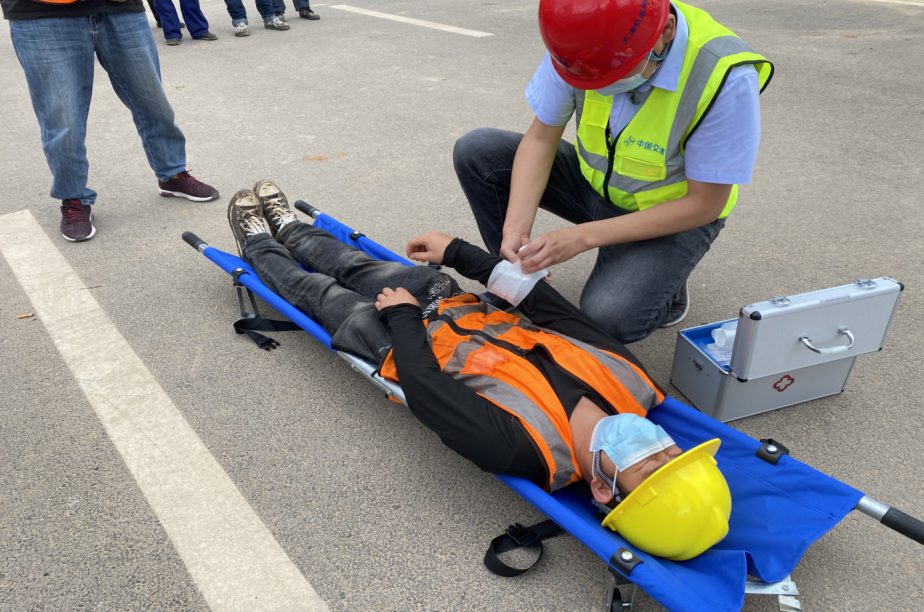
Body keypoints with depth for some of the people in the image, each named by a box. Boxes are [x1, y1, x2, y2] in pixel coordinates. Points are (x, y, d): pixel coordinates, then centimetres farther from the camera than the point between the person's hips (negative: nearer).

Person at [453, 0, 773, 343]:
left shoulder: (727, 77, -32)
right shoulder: (580, 44, -20)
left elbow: (704, 205, -24)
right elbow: (541, 137, -11)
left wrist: (584, 236, -30)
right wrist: (516, 228, -27)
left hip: (675, 213, -4)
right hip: (594, 182, 5)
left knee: (606, 318, -30)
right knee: (475, 152, -14)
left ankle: (663, 281, 5)